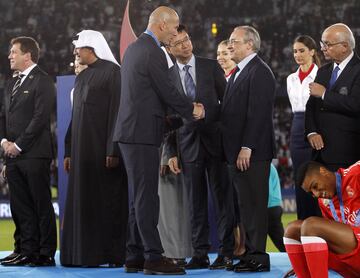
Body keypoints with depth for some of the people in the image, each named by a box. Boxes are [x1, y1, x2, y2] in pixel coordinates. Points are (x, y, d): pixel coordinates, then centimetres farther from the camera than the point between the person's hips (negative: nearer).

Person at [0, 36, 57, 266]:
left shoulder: (42, 81, -7)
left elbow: (40, 117, -15)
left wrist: (19, 145, -15)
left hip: (34, 154, -8)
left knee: (42, 206, -3)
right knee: (20, 207, 8)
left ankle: (46, 254, 0)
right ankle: (27, 251, 13)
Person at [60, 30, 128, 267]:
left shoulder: (112, 71, -6)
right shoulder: (82, 77, 18)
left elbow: (117, 111, -14)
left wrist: (113, 150, -20)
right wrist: (69, 151, 15)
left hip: (103, 147, -8)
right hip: (82, 148, 8)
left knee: (108, 200, -5)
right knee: (83, 201, 6)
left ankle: (114, 254, -1)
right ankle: (85, 253, 9)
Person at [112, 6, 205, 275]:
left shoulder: (134, 48, 15)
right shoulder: (153, 52, -15)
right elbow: (168, 92, -12)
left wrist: (187, 107, 13)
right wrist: (192, 109, 5)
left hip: (131, 131, 10)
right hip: (142, 132, -10)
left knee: (140, 197, 12)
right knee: (147, 197, -8)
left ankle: (135, 257, 15)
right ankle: (153, 257, -7)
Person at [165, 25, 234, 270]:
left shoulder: (211, 67, 4)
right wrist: (172, 153, 3)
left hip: (215, 140, -1)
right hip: (188, 146, 1)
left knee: (223, 198, -1)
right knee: (196, 203, 4)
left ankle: (226, 251, 2)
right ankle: (200, 253, 8)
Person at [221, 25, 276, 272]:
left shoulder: (259, 72, -11)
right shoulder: (239, 72, 19)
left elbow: (258, 113, -18)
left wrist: (247, 148, -21)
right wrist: (233, 150, 13)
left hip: (253, 152, -9)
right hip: (238, 151, 9)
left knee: (254, 204, -6)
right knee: (246, 204, 10)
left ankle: (258, 257, -4)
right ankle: (251, 252, 14)